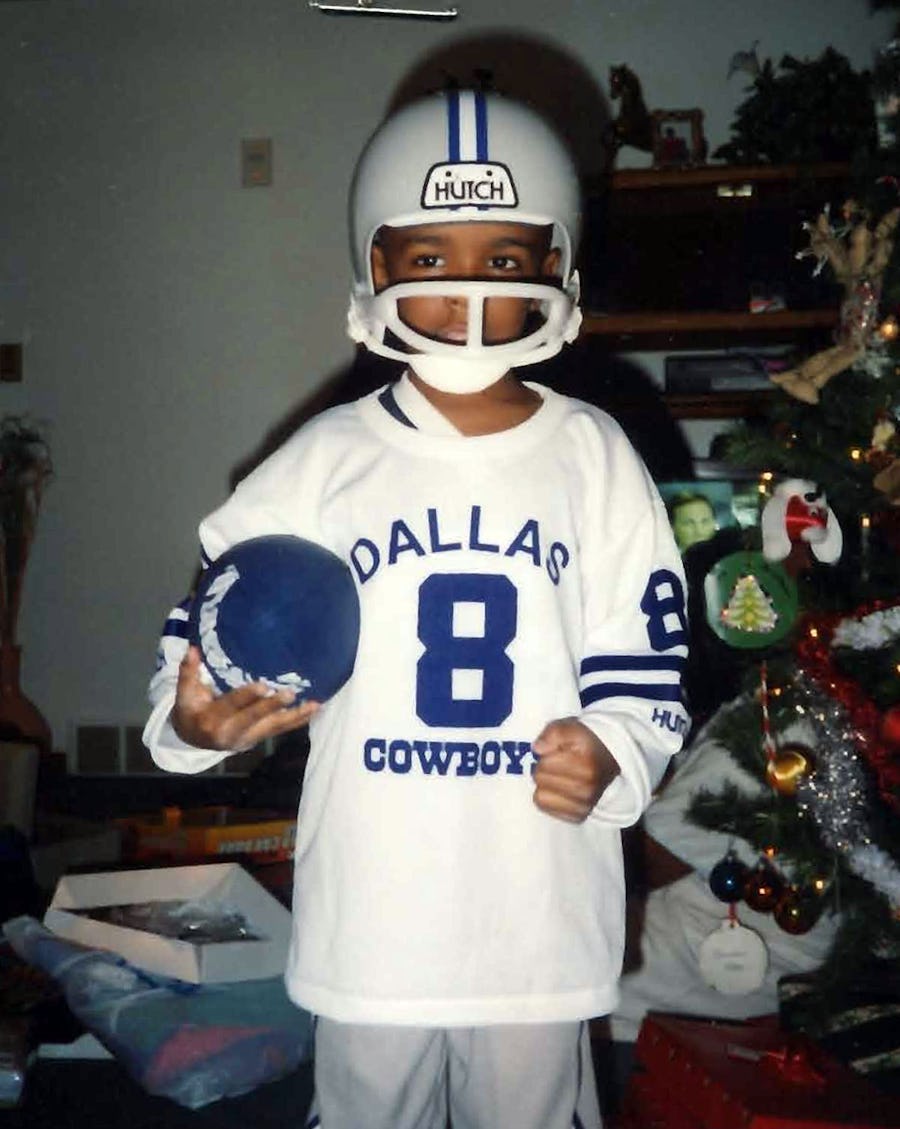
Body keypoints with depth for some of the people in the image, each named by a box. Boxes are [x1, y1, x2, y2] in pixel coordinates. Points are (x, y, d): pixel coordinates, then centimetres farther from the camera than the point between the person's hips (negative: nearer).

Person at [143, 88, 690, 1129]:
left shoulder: (595, 459, -2)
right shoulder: (327, 461, -3)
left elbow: (646, 672, 0)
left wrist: (610, 753, -19)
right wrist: (192, 718, -19)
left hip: (542, 918, 0)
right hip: (368, 918, 1)